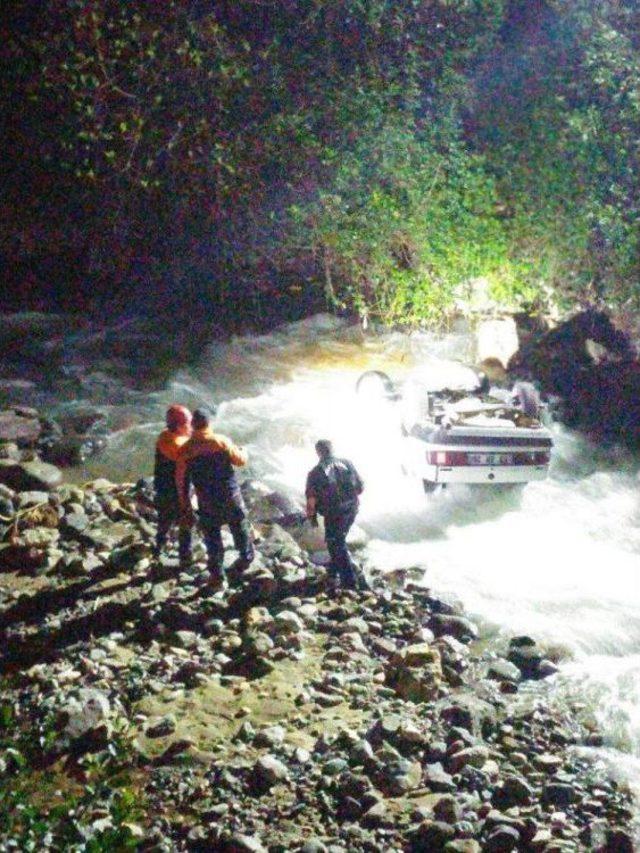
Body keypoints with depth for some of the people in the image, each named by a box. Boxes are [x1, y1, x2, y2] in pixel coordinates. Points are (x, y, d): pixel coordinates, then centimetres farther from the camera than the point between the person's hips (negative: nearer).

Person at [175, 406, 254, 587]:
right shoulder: (222, 441, -12)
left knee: (212, 537, 11)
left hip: (206, 502, 1)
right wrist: (243, 452, 23)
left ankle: (217, 575, 15)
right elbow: (240, 461, -1)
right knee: (240, 526, 23)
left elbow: (181, 481, -3)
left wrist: (185, 507, 6)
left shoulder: (185, 450, -7)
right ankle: (246, 557, 38)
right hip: (230, 496, 0)